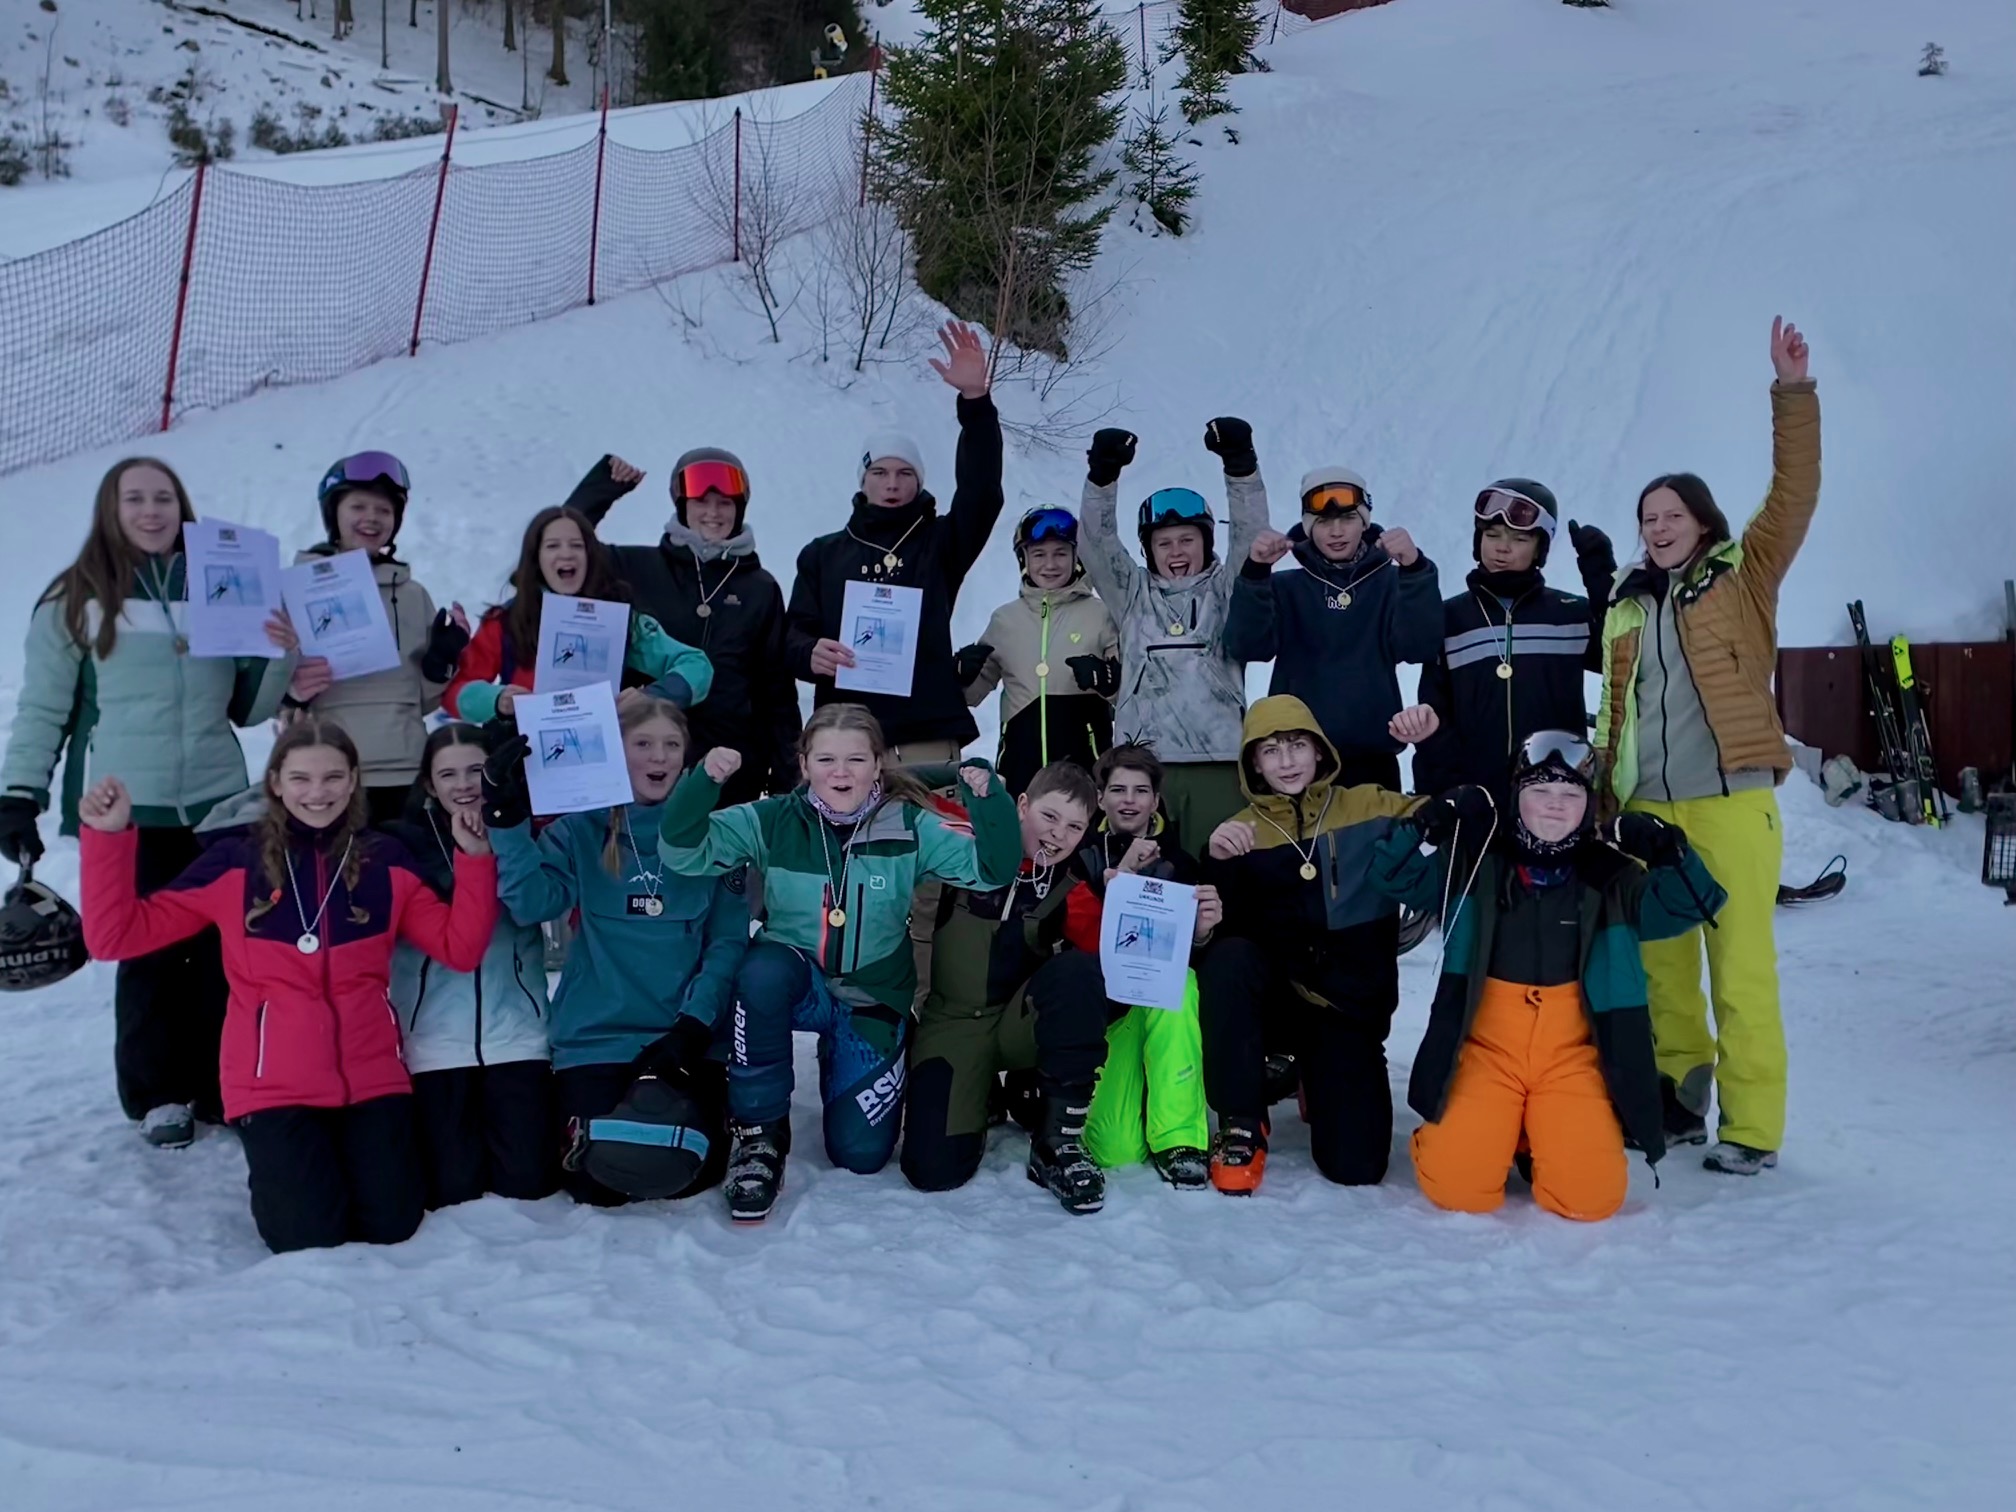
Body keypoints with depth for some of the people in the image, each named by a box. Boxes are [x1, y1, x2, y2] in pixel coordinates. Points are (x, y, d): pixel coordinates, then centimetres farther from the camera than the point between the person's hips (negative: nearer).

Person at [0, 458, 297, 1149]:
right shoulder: (75, 601, 2)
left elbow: (249, 708, 13)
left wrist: (281, 658, -4)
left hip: (219, 805, 2)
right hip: (127, 812, -2)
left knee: (223, 952, 2)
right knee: (148, 955, 1)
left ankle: (219, 1087, 15)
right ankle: (157, 1096, 16)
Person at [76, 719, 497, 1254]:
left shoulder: (385, 862, 3)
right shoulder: (233, 861, -3)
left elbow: (461, 949, -2)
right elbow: (116, 936, -4)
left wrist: (475, 858, -14)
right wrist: (109, 837, -15)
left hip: (371, 1078, 2)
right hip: (275, 1084, -2)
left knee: (391, 1227, -2)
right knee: (310, 1240, -8)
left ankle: (342, 1154, 30)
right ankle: (277, 1167, 26)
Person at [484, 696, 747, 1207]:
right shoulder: (581, 830, 2)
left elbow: (728, 941, -1)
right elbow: (532, 902, -15)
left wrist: (695, 1024, -12)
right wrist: (508, 819, -25)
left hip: (688, 1037, 0)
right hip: (597, 1036, 0)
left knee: (689, 1173, -13)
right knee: (599, 1182, -12)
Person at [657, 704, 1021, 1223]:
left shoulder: (911, 828, -11)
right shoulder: (774, 821, -11)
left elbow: (992, 868, -15)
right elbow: (683, 853, -16)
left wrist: (989, 799, -33)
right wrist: (704, 782, -33)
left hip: (873, 1001, 1)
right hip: (794, 985, -1)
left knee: (860, 1154, -3)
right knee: (763, 969, -37)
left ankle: (841, 1062, 32)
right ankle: (760, 1133, -17)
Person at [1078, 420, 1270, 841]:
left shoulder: (1225, 590, 15)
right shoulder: (1134, 594, 18)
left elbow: (1251, 533, 4)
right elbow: (1098, 542, 8)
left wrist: (1239, 462, -9)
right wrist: (1103, 474, -5)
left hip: (1219, 761, -1)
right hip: (1144, 761, 1)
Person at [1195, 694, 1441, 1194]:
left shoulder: (1369, 807, 1)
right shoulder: (1240, 831, 2)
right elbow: (1220, 928, -9)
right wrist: (1218, 863, -27)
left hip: (1352, 1000, 0)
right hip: (1278, 989, 0)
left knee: (1355, 1166, -9)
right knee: (1228, 958, -35)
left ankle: (1322, 1086, 28)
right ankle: (1242, 1124, -18)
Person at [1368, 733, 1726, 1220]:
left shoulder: (1610, 878, 4)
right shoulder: (1476, 863, 2)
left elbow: (1689, 906, 1)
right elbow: (1394, 875, -3)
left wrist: (1669, 852, -16)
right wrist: (1429, 824, -18)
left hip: (1571, 1057, 1)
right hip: (1486, 1049, -1)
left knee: (1590, 1195, -18)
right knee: (1455, 1185, -18)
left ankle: (1539, 1137, 16)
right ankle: (1498, 1129, 16)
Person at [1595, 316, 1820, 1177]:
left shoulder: (1743, 576, 5)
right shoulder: (1626, 606, 15)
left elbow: (1794, 497, -7)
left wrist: (1793, 393, -13)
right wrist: (1602, 791, 12)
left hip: (1732, 799, -4)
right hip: (1646, 806, 4)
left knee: (1740, 966, -4)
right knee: (1659, 961, 8)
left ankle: (1751, 1127, 4)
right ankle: (1678, 1099, 22)